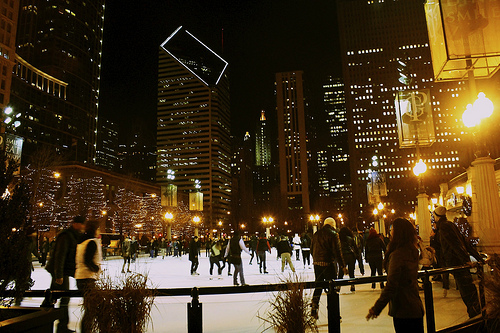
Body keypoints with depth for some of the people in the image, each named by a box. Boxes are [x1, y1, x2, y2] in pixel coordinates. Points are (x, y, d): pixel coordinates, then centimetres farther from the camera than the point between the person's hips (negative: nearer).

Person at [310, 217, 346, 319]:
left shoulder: (316, 234, 11)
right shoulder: (333, 234, -7)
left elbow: (312, 249, 16)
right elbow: (337, 252, -12)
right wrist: (342, 266, -8)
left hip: (317, 263, 6)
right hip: (329, 264, -6)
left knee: (318, 286, 16)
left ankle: (314, 309, 17)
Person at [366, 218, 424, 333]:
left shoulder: (397, 255, -22)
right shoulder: (413, 252, 4)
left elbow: (391, 286, -25)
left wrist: (376, 309, -19)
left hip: (402, 311, -8)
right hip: (416, 307, 8)